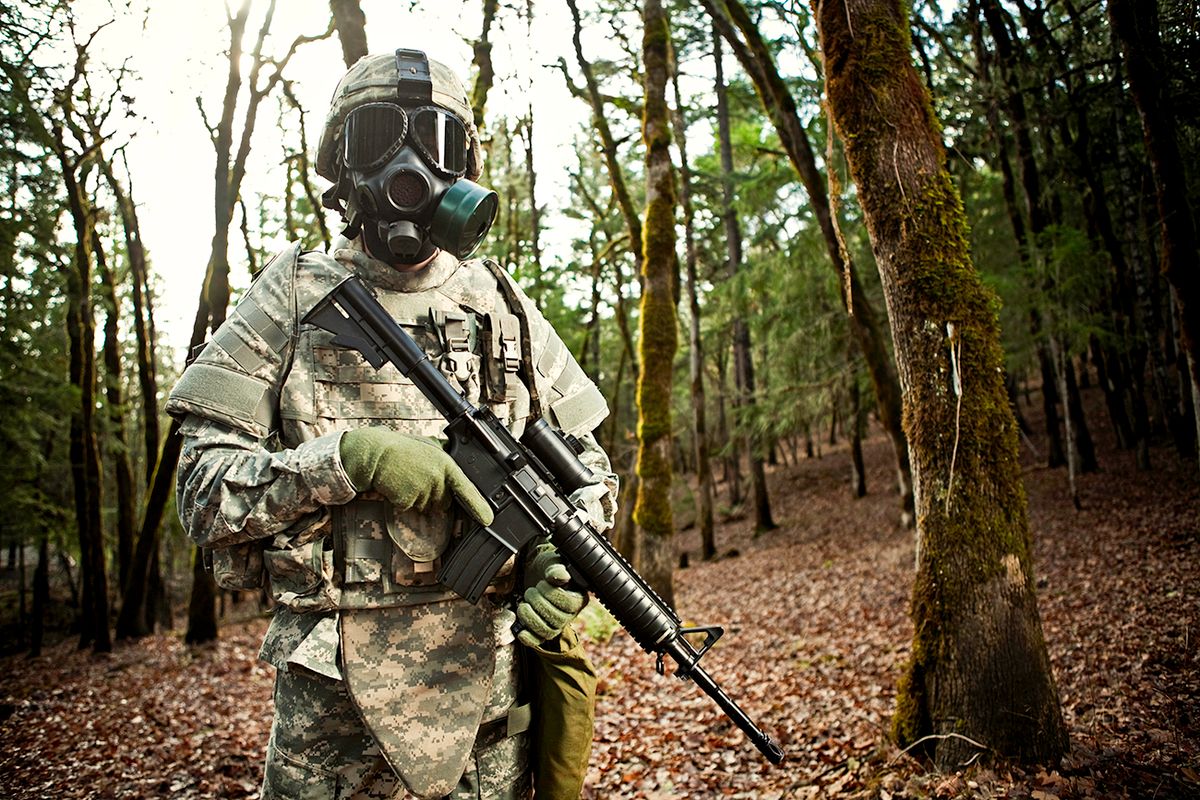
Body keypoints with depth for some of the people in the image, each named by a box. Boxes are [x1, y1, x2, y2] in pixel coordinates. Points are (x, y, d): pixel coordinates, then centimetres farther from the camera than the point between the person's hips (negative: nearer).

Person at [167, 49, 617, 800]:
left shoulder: (503, 306, 6)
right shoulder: (295, 296, 1)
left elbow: (587, 464, 11)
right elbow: (203, 487, -4)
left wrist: (567, 558, -8)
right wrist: (347, 458, -19)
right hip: (337, 690, -1)